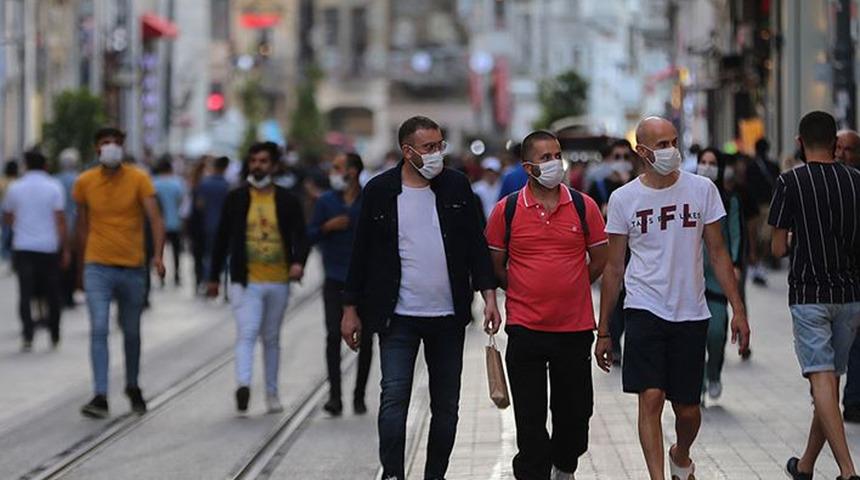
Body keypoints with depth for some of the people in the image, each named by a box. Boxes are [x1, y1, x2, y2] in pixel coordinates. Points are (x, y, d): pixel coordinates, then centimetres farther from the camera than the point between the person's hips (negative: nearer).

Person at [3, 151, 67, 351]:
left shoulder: (15, 188, 2)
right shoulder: (54, 187, -2)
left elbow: (7, 218, 11)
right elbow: (60, 220, -7)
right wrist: (64, 248, -2)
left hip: (23, 246, 0)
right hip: (49, 247, 0)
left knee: (25, 292, -1)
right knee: (52, 293, 12)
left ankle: (27, 336, -14)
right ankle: (54, 336, 19)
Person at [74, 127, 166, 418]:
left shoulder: (139, 179, -4)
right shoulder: (85, 182, 1)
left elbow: (155, 220, -13)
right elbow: (82, 225, 13)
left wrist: (158, 255, -27)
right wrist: (84, 263, 18)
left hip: (133, 268, 0)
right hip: (98, 268, 0)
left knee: (131, 332, 13)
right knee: (98, 329, -14)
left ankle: (132, 386, 35)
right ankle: (100, 397, -16)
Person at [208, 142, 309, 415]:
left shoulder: (287, 201, 4)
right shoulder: (236, 199, 3)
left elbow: (300, 236, 0)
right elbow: (222, 238, 8)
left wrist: (298, 262, -21)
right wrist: (214, 277, 9)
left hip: (278, 282, 2)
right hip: (246, 282, -2)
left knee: (271, 339, 14)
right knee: (246, 334, -18)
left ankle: (272, 394, 23)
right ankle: (243, 385, -33)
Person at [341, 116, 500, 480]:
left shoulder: (457, 187, 4)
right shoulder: (380, 191, -1)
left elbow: (477, 245, 7)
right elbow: (362, 254, 3)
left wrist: (489, 295, -3)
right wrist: (351, 309, 3)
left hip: (448, 316, 2)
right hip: (398, 316, -2)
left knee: (446, 405, 8)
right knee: (394, 398, -10)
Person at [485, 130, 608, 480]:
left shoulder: (584, 206, 1)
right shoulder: (506, 210, -2)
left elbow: (599, 258, 11)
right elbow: (495, 264, 7)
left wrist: (569, 289, 11)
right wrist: (525, 292, 8)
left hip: (575, 327, 2)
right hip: (525, 329, -1)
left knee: (575, 411, 12)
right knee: (530, 416, 0)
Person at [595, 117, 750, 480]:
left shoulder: (702, 190, 1)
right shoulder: (623, 199, -1)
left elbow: (718, 254, 6)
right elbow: (614, 268, 5)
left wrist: (738, 310, 0)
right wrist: (603, 331, 6)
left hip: (691, 314, 1)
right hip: (644, 311, -1)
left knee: (688, 409, 9)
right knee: (651, 398, -16)